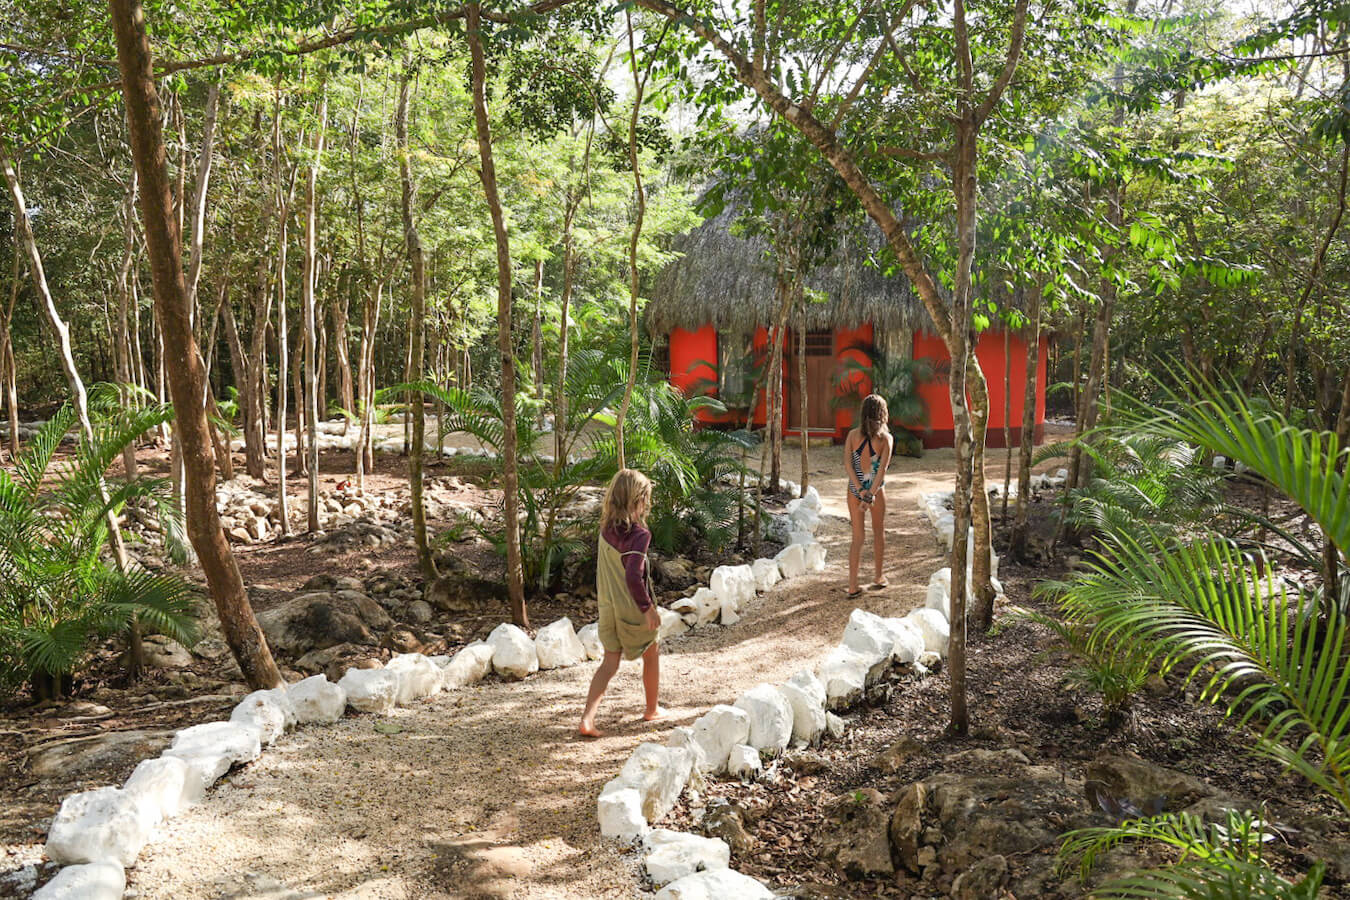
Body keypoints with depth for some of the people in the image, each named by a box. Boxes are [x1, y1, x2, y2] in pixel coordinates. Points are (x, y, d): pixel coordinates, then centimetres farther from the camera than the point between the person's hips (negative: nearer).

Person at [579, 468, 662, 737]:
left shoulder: (606, 528, -2)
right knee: (651, 656, 19)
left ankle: (587, 718, -3)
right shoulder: (639, 534, -23)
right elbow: (634, 576, -30)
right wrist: (648, 608, -21)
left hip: (608, 607, 5)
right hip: (633, 609, -5)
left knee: (610, 662, 10)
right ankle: (652, 709, 36)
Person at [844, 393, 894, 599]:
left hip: (854, 489, 2)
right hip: (876, 488, -2)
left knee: (858, 537, 8)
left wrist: (860, 489, -14)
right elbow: (882, 468, -17)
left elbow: (847, 462, -12)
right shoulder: (886, 438, -8)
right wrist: (871, 494, -20)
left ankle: (853, 586, 2)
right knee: (878, 532, 20)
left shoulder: (853, 435, -2)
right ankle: (879, 577, 31)